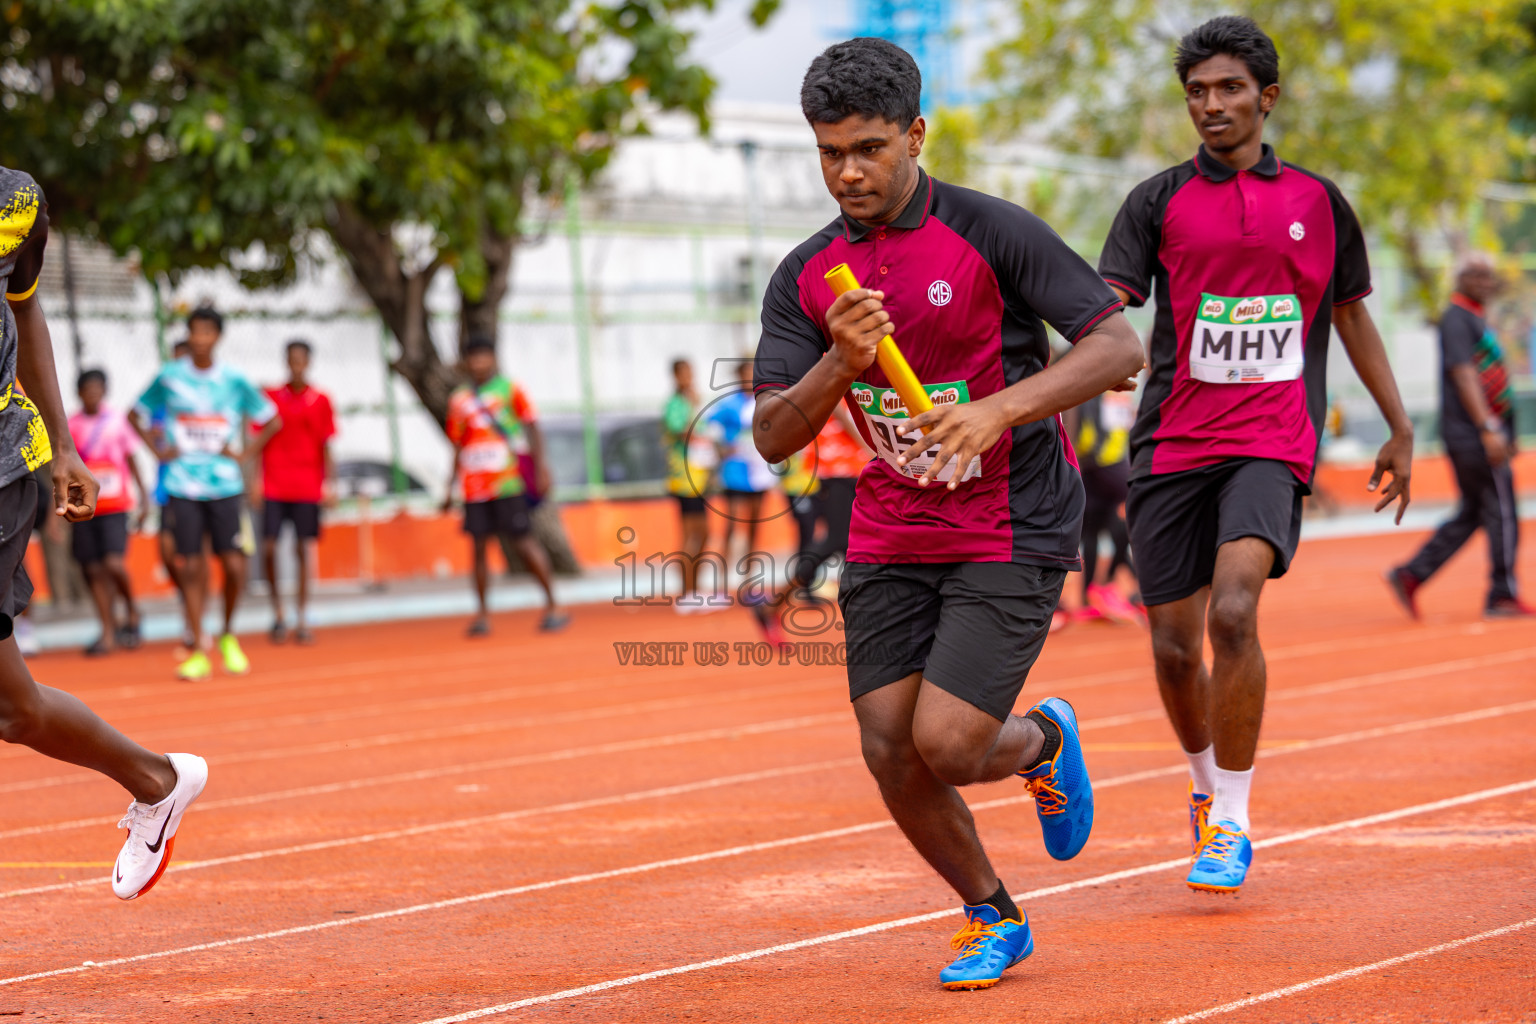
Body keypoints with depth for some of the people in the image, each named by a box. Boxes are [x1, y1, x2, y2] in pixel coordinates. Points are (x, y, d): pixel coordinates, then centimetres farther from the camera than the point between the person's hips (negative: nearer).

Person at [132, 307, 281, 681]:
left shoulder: (234, 380, 2)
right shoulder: (169, 377, 3)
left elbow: (271, 420, 13)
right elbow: (136, 415, 16)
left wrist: (246, 455, 2)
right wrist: (158, 450, 4)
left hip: (225, 485, 0)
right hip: (183, 487, 0)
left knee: (234, 564, -7)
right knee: (191, 567, -2)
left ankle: (228, 636, 17)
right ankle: (198, 652, 4)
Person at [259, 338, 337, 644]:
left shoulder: (320, 400, 5)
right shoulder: (271, 396, 5)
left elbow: (326, 446, 7)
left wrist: (329, 483, 0)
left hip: (307, 488, 0)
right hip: (273, 487, 0)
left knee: (304, 549, -1)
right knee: (269, 548, -6)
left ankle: (303, 619, 3)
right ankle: (277, 611, 12)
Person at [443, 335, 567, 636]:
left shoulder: (509, 390, 3)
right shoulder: (459, 399, 14)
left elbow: (532, 428, -1)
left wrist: (541, 467, -12)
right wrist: (450, 490, 15)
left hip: (507, 484, -4)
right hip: (474, 489, 4)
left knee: (523, 541, -5)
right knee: (479, 546, 2)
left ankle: (552, 605, 2)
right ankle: (483, 614, 6)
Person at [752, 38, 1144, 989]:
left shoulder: (993, 232, -12)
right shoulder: (806, 278, 2)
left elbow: (1120, 345, -16)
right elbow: (773, 437, -3)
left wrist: (998, 409, -27)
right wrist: (841, 363, -22)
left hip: (1013, 532, -5)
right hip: (889, 539, 5)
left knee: (946, 744, -14)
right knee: (890, 749, -1)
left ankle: (1045, 738, 22)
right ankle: (994, 919, 22)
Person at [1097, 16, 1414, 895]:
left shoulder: (1318, 201, 9)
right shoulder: (1159, 202, 4)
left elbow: (1352, 312, 21)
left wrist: (1400, 428, 22)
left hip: (1273, 444, -1)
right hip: (1173, 446, 1)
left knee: (1234, 612, -22)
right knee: (1175, 646, 3)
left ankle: (1232, 824, -13)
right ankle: (1209, 786, 32)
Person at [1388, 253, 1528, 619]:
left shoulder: (1476, 319, 21)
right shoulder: (1456, 318, -10)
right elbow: (1463, 375, -19)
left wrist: (1503, 435, 25)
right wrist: (1489, 428, -25)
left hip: (1479, 435, 10)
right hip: (1472, 435, -10)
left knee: (1471, 515, 11)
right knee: (1501, 513, -6)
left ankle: (1411, 576, 10)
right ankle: (1502, 597, -1)